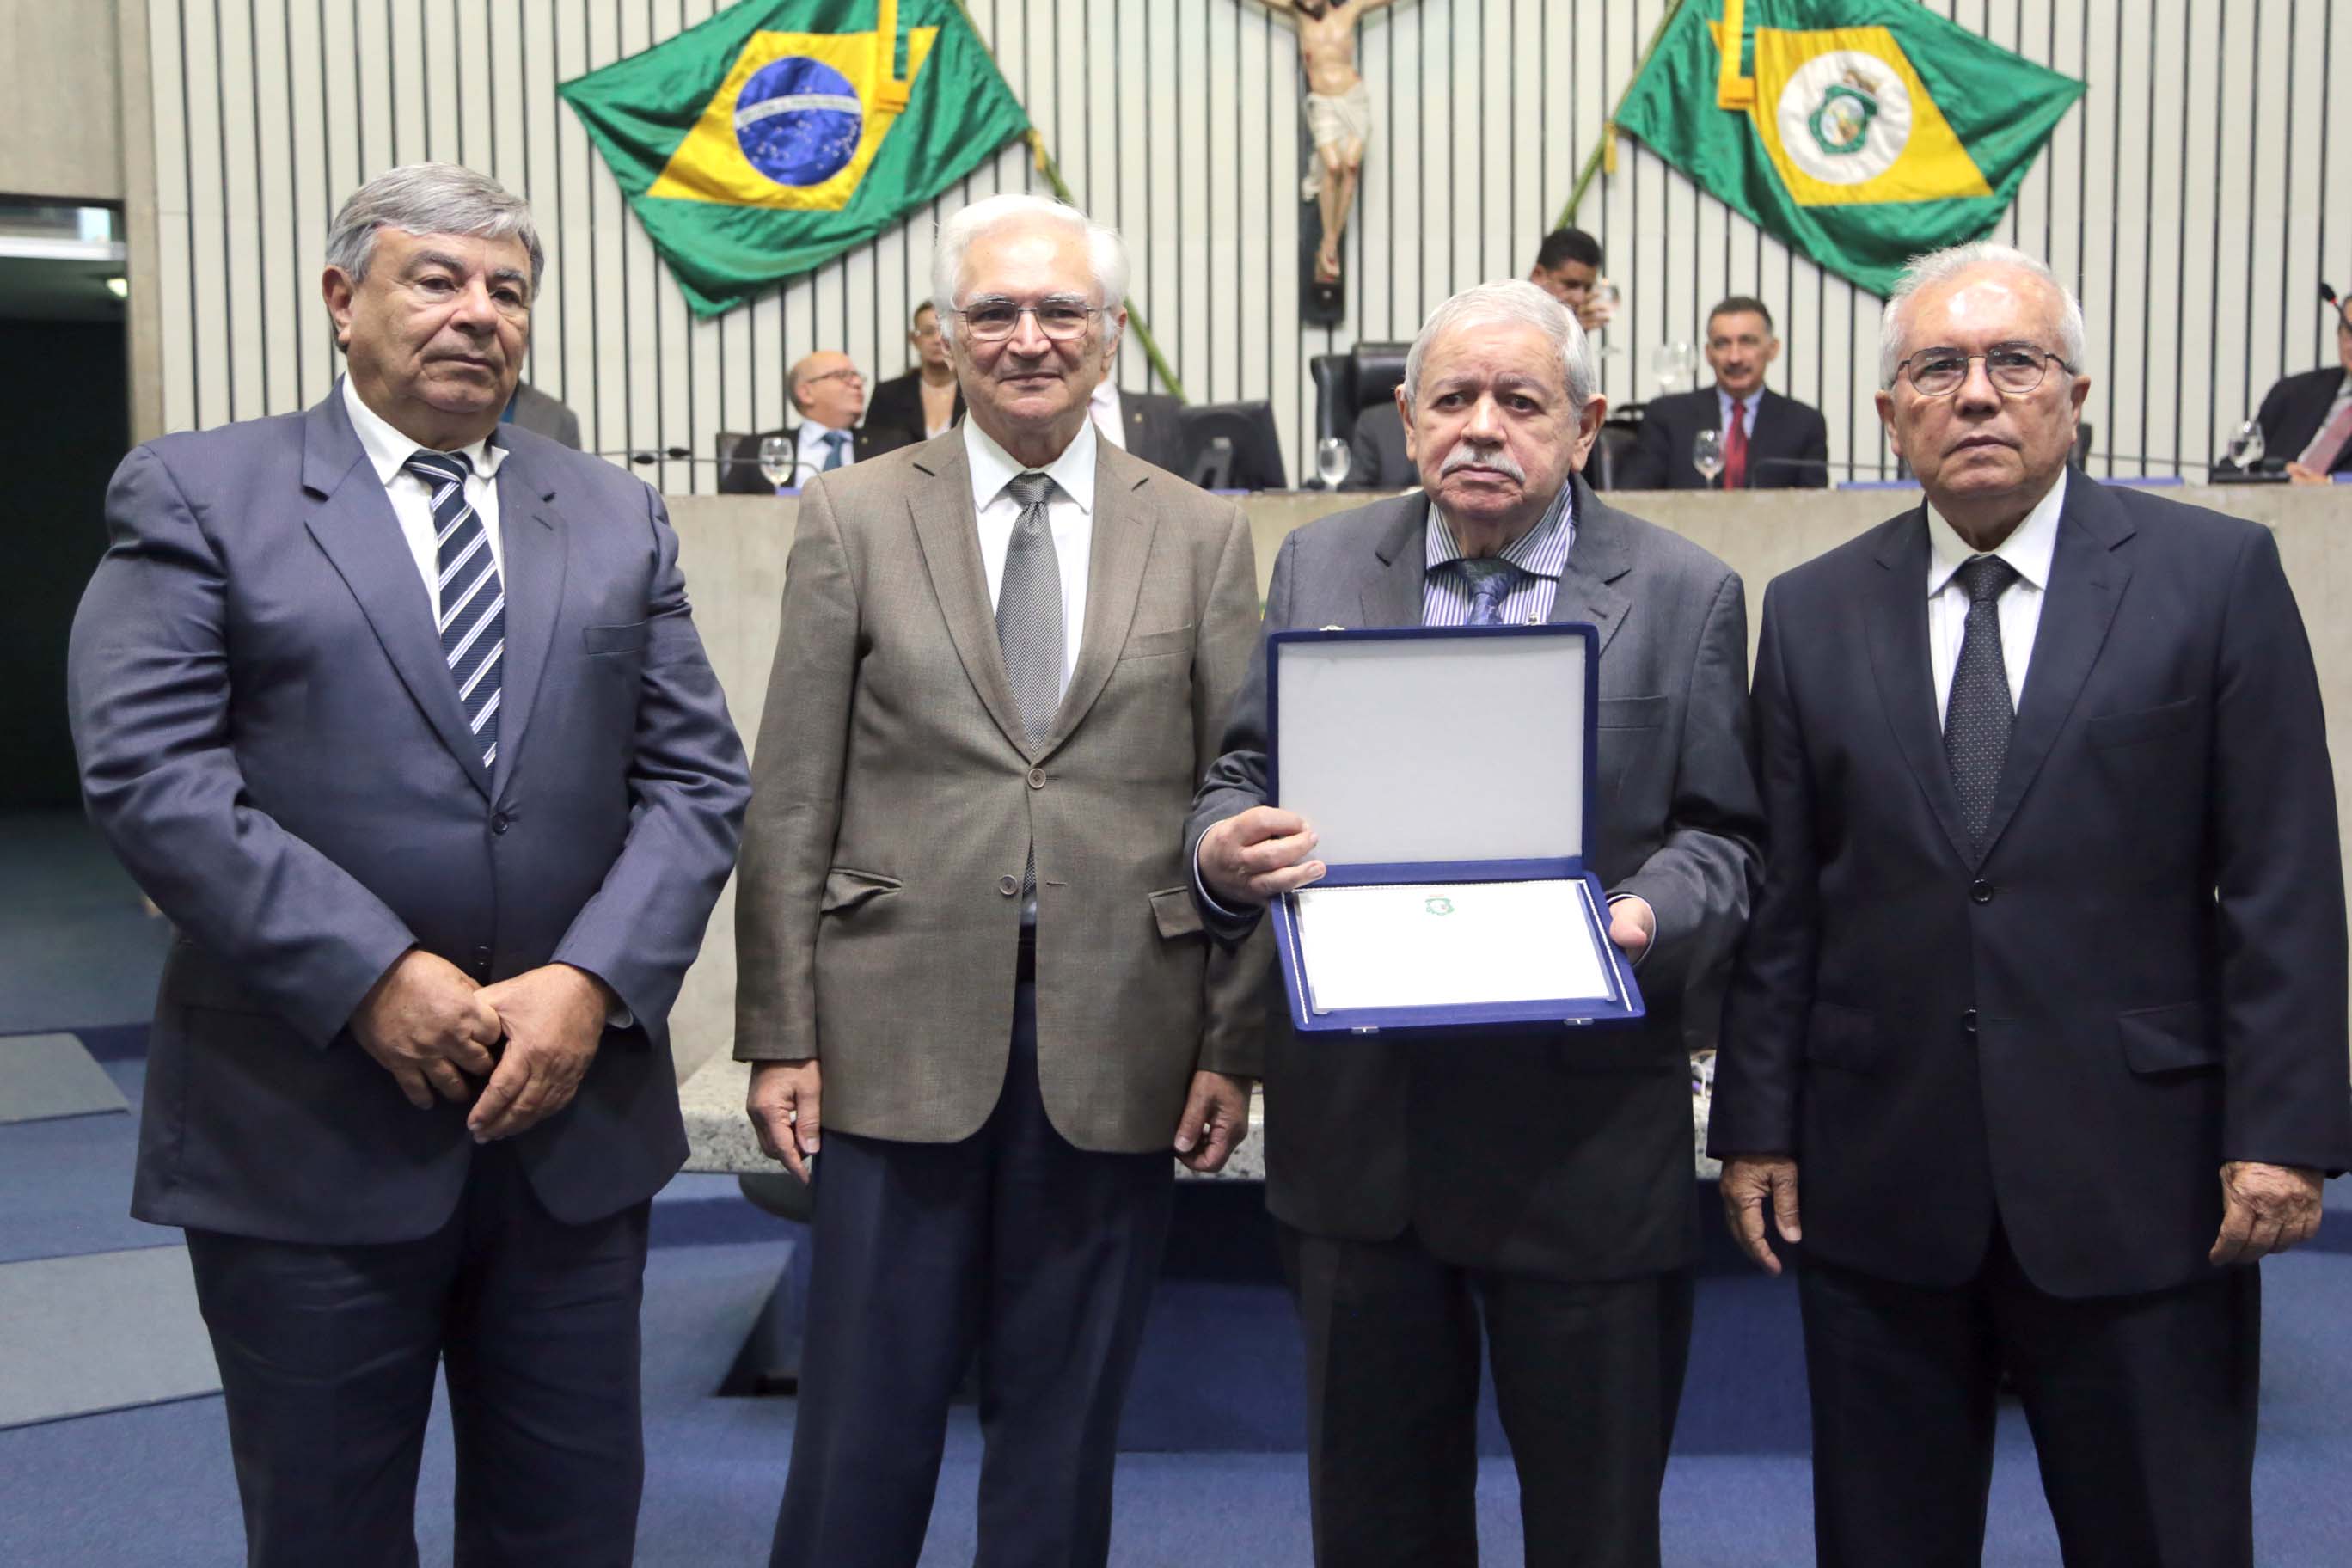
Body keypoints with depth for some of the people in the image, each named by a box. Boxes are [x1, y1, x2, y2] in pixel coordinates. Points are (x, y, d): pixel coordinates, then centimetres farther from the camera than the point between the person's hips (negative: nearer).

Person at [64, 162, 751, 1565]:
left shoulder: (619, 517, 11)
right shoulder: (196, 493, 1)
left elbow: (699, 778, 4)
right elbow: (149, 771, -10)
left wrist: (592, 984, -11)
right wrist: (372, 977, -17)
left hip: (577, 1112, 3)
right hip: (305, 1123, -3)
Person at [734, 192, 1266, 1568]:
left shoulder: (1203, 537, 5)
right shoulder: (854, 518, 3)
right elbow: (791, 804, 1)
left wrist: (1235, 1044, 0)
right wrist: (780, 1036, -2)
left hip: (1118, 1043, 1)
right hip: (903, 1033, -1)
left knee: (1067, 1428, 13)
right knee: (864, 1420, 7)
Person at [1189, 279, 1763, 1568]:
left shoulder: (1685, 595, 1)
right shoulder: (1319, 566, 7)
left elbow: (1720, 837, 0)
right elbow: (1241, 773, 8)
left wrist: (1650, 918, -22)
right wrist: (1226, 845, -15)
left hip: (1583, 1121, -2)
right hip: (1356, 1114, 2)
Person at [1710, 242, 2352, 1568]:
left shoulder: (2216, 576, 0)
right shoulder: (1815, 612, 6)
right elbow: (1784, 896, 6)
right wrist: (1759, 1124, 4)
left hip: (2134, 1173, -2)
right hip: (1881, 1177, 2)